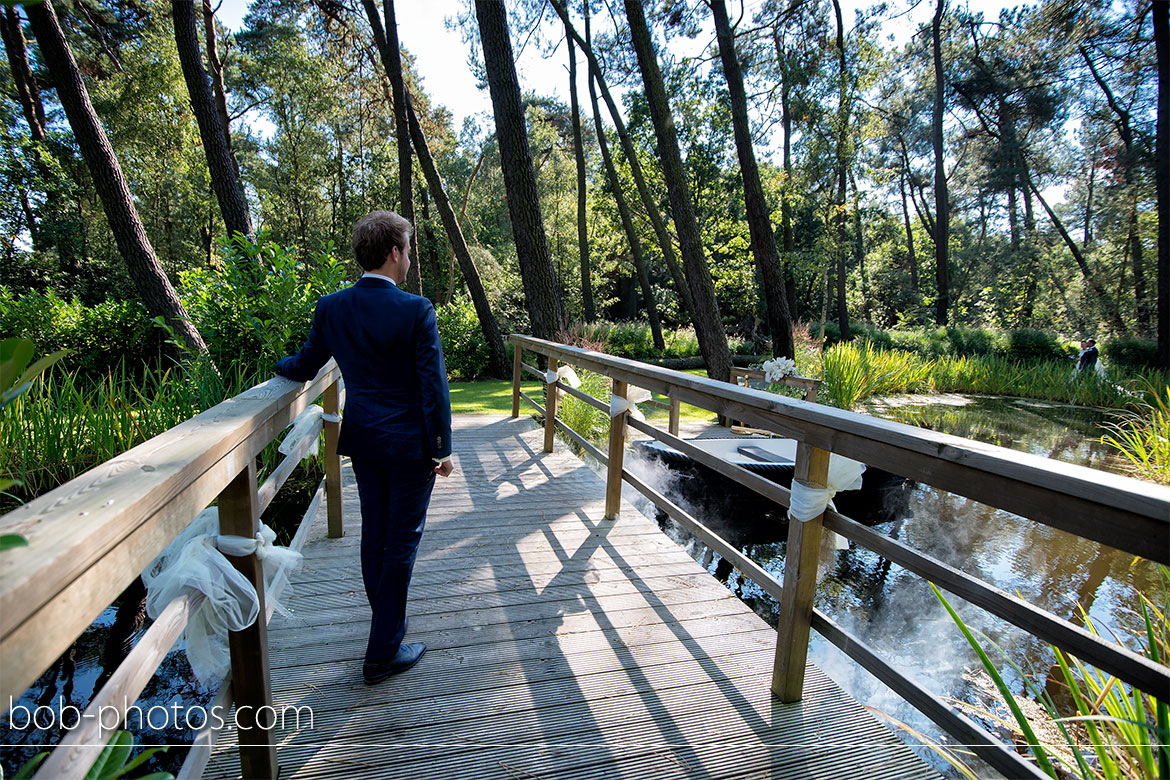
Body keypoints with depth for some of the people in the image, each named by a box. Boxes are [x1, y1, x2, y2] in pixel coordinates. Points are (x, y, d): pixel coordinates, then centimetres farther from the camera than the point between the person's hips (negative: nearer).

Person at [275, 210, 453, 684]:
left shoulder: (331, 308, -2)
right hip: (409, 444, -5)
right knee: (402, 540, 6)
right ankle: (382, 653, 15)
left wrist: (281, 366, 33)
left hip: (362, 440, 6)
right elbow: (433, 386, -17)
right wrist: (442, 448, -8)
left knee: (374, 533, 20)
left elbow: (305, 368, 9)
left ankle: (386, 620, 40)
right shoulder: (415, 311, -17)